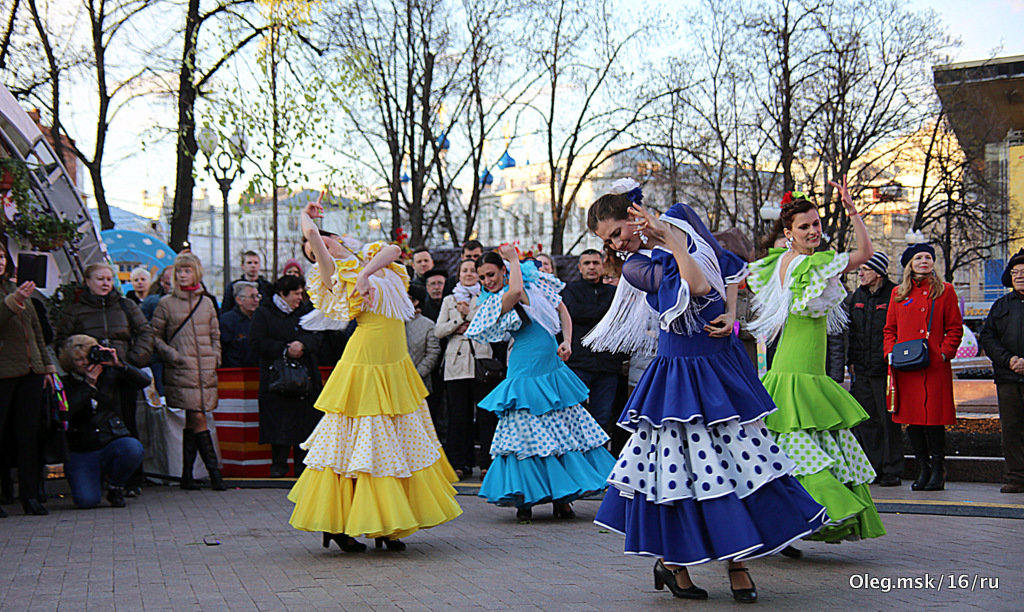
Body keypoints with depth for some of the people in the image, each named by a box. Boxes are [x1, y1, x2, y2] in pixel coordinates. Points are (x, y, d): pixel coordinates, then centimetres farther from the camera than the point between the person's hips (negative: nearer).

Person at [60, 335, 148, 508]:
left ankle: (115, 488, -3)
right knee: (87, 500, -23)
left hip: (112, 443, 1)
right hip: (81, 453, -1)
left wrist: (119, 365, -16)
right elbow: (66, 414, -16)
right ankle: (98, 478, 17)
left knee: (133, 448, -35)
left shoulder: (109, 375, 7)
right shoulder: (66, 385, 2)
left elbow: (144, 381, -4)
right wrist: (89, 384, -15)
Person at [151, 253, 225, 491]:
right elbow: (155, 336, 5)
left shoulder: (207, 302, 15)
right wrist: (172, 355, -8)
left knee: (192, 422, 4)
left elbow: (215, 334, 22)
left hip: (206, 369, 3)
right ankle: (214, 472, -8)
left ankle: (187, 475, 8)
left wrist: (216, 356, 6)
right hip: (181, 370, -3)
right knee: (198, 419, -10)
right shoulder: (166, 303, 5)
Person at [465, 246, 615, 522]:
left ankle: (562, 497, 14)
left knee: (564, 430, 6)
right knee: (527, 434, -6)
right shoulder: (495, 303, -5)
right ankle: (524, 499, 5)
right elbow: (514, 291, -26)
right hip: (525, 373, -5)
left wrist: (566, 341, -1)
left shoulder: (536, 284, 9)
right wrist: (514, 259, -11)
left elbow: (562, 311, 15)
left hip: (553, 368, 5)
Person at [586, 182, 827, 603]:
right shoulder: (636, 266, -7)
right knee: (683, 465, -4)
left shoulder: (682, 220, 3)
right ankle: (672, 563, 13)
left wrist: (730, 317, -2)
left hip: (724, 362, 4)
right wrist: (671, 242, -19)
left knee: (738, 457, 3)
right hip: (681, 374, -4)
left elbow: (727, 272, 11)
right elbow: (697, 286, -21)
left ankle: (736, 561, 13)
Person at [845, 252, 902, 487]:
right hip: (861, 370, 6)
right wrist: (850, 360, 12)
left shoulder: (894, 295, -5)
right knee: (865, 421, 7)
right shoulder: (856, 297, 14)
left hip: (885, 370, -6)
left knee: (888, 420, -3)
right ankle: (871, 469, 15)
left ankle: (892, 471, 4)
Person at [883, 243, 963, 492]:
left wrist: (944, 352, -7)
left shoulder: (945, 291, 7)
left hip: (935, 367, -3)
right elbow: (890, 328, 18)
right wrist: (891, 353, 4)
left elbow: (955, 328, 6)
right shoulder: (898, 293, 15)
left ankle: (938, 471, 3)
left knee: (933, 418, -6)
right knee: (911, 419, 3)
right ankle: (923, 469, 13)